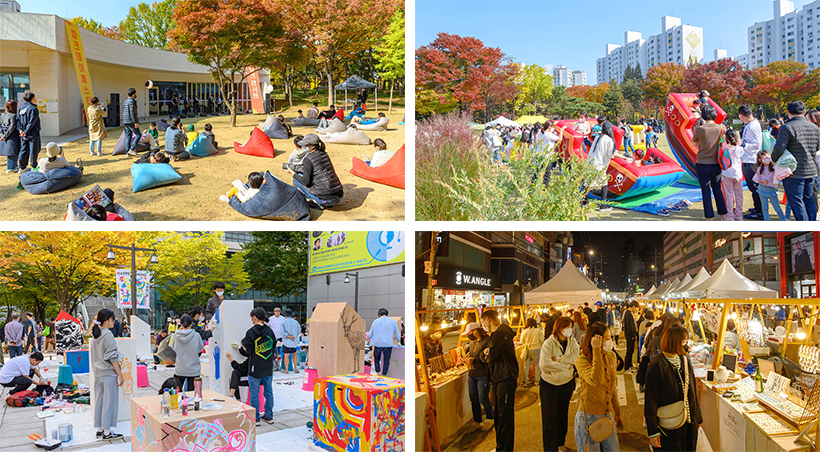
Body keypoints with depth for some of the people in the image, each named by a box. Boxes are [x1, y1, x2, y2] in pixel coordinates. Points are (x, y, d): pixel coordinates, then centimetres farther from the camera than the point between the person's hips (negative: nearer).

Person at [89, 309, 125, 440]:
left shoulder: (96, 335, 10)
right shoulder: (108, 335, -15)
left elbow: (92, 355, 16)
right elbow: (112, 357, -16)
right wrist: (120, 375, -13)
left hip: (98, 373, 8)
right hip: (109, 374, -8)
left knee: (99, 400, 12)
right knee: (109, 402, -1)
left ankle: (99, 429, 19)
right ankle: (107, 432, 3)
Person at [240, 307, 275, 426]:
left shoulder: (251, 332, -12)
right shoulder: (270, 331, 2)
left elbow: (247, 352, -11)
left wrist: (241, 347, 9)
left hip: (255, 369, -5)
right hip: (268, 368, 5)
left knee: (254, 394, 6)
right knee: (268, 392, 14)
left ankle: (255, 419, 11)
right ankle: (269, 416, 21)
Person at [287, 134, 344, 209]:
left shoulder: (308, 159, -11)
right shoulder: (324, 154, 12)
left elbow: (306, 181, -12)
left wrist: (293, 173, 3)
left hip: (326, 199, -8)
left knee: (296, 180, 8)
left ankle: (317, 204, 6)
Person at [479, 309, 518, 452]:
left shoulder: (499, 334, -20)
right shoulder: (499, 332, 15)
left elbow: (491, 357, -24)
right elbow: (487, 357, 17)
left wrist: (485, 353, -3)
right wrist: (486, 354, -3)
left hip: (505, 379, -11)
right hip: (499, 377, 11)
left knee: (505, 415, -2)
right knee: (499, 414, 18)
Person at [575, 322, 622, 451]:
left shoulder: (611, 356, 2)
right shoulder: (581, 361, -17)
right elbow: (595, 380, -37)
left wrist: (617, 413, 19)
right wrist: (596, 350, -35)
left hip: (607, 416, 6)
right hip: (588, 418, -5)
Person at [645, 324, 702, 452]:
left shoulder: (685, 360, 4)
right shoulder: (657, 366, -17)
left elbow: (693, 390, 14)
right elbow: (650, 400, -15)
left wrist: (698, 416, 14)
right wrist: (653, 431, -15)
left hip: (689, 422, 6)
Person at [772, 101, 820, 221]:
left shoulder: (787, 128, -14)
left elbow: (779, 148, -19)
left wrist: (773, 159, -1)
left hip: (794, 173, -7)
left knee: (796, 202, 0)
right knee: (809, 200, 18)